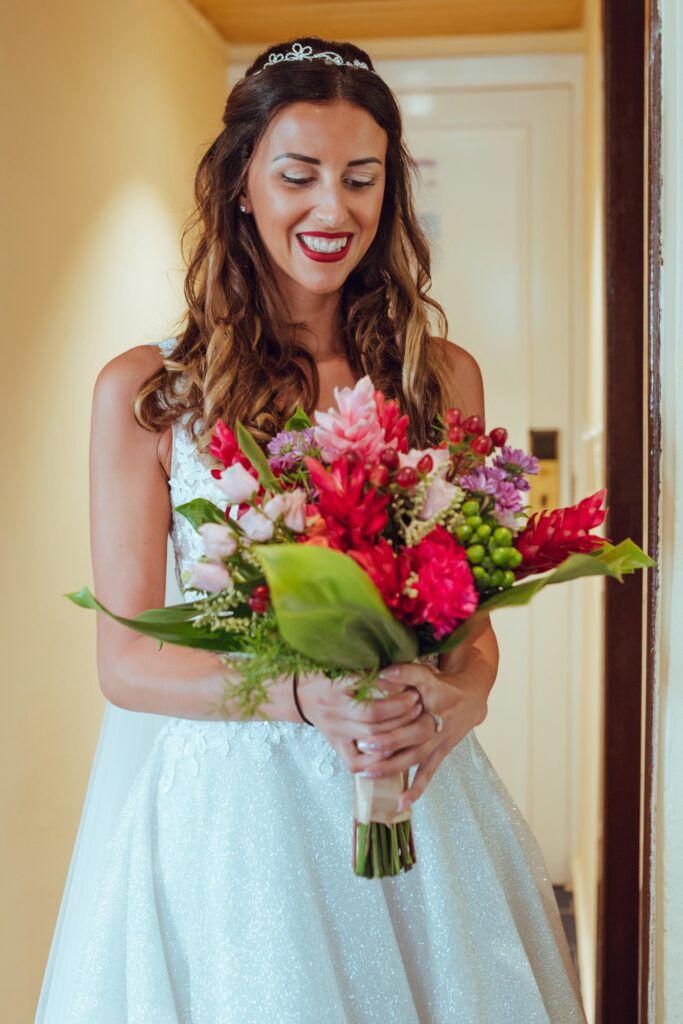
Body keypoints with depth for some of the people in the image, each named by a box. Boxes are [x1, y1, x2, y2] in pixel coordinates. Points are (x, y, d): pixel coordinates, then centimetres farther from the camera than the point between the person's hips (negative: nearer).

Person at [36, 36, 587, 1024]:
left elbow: (476, 624, 7)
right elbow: (126, 658, -5)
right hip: (226, 812, -2)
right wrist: (306, 696, -21)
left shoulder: (444, 377, 4)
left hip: (418, 804, 3)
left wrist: (453, 701, -15)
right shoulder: (144, 390, -4)